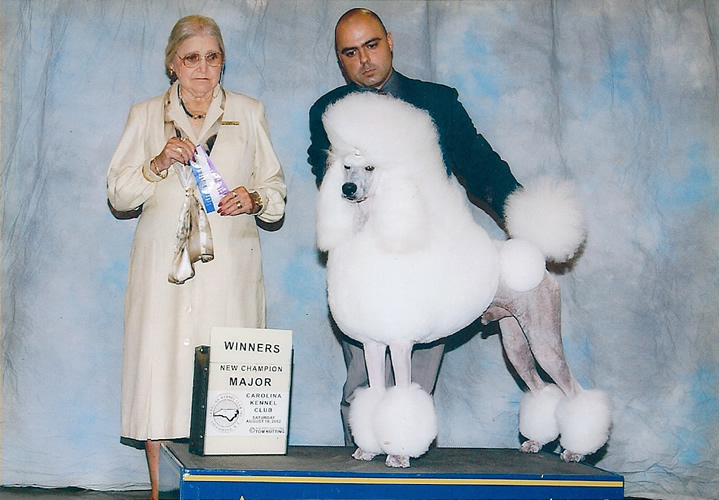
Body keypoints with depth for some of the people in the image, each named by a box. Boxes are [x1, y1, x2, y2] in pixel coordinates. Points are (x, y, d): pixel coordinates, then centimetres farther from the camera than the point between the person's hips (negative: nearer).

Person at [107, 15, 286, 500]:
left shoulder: (249, 113, 15)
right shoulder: (146, 115, 15)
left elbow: (275, 186, 14)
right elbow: (118, 194, 10)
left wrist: (254, 197, -8)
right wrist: (159, 164, -7)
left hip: (229, 269, 0)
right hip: (163, 269, 0)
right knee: (160, 369, -5)